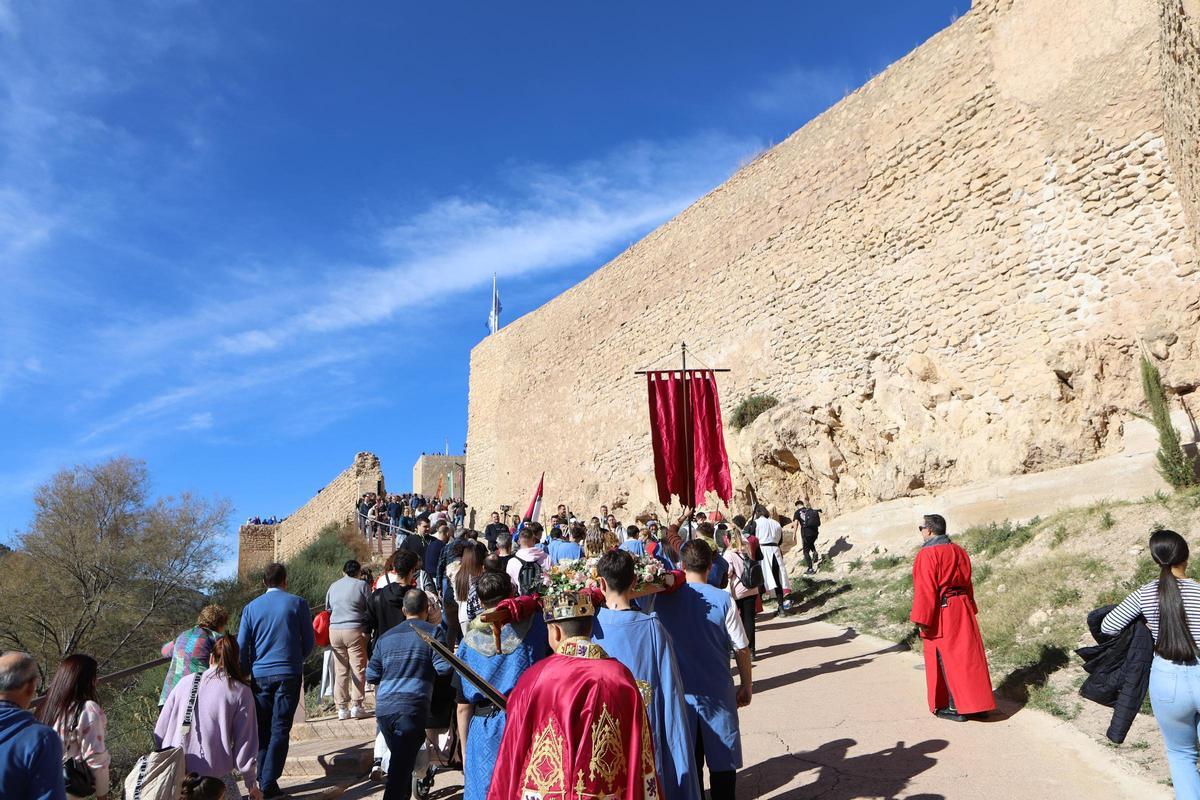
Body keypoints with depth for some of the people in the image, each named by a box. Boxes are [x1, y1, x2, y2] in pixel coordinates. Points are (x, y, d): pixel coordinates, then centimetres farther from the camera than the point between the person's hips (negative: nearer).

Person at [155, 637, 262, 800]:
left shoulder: (185, 682, 5)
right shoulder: (241, 693, -4)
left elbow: (160, 731, 9)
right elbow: (245, 742, -1)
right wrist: (251, 784, 10)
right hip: (214, 776, -4)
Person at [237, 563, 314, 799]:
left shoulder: (251, 607, 4)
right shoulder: (297, 603, -1)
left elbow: (242, 646, 5)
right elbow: (308, 642, 3)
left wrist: (246, 673, 17)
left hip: (260, 675, 2)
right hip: (289, 674, -2)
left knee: (262, 730, 14)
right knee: (280, 730, 2)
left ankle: (261, 780, 16)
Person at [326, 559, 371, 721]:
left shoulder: (333, 586, 12)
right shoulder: (361, 585, -2)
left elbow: (328, 608, 21)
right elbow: (370, 609, -1)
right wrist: (368, 627, 13)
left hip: (334, 630, 5)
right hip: (354, 630, -5)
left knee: (340, 670, 8)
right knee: (358, 669, 1)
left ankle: (341, 708, 11)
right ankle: (356, 706, -2)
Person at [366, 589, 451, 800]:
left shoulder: (386, 637, 17)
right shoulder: (432, 632, 2)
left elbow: (371, 676, 16)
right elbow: (444, 668, -5)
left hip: (383, 707, 5)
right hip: (412, 706, -5)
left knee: (399, 758, 22)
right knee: (403, 764, -5)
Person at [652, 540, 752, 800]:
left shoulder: (663, 597, -7)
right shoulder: (723, 600, -12)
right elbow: (742, 649, -7)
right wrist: (746, 685, 7)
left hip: (680, 691, 2)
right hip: (718, 692, -2)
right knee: (722, 759, 12)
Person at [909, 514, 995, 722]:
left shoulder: (927, 554, -15)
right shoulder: (959, 551, 10)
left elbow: (925, 590, -18)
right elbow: (967, 583, 15)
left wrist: (922, 619, -15)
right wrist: (970, 610, 21)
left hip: (941, 613, -7)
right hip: (963, 608, 8)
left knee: (946, 658, 1)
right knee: (967, 653, 13)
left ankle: (955, 707, 4)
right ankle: (976, 703, 20)